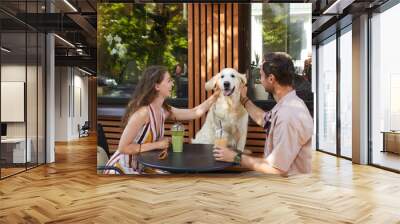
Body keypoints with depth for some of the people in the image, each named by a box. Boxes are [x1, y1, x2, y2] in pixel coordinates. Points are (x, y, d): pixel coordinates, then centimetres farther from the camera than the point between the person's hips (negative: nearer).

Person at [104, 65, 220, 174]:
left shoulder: (164, 110, -2)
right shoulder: (143, 112, -27)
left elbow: (196, 112, 6)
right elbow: (123, 148, -26)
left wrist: (215, 95, 0)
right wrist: (157, 145, -22)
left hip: (139, 168, 8)